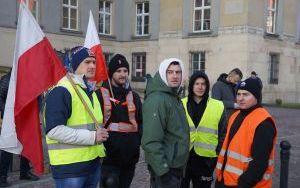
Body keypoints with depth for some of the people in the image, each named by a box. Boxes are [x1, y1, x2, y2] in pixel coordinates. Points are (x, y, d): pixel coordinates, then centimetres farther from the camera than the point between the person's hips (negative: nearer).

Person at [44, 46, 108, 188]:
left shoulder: (91, 91, 16)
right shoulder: (62, 91, -14)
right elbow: (54, 130, -23)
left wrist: (100, 135, 12)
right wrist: (92, 137, -22)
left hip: (93, 163, 9)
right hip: (70, 166, -8)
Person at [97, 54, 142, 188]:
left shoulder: (134, 96, 14)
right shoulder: (100, 94, -2)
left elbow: (141, 122, 18)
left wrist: (138, 140, 4)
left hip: (130, 157, 5)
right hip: (109, 156, -5)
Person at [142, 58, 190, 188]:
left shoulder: (174, 98, 11)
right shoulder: (157, 100, -21)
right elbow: (152, 141, -27)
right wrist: (162, 170, -27)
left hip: (176, 164, 10)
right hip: (164, 166, -9)